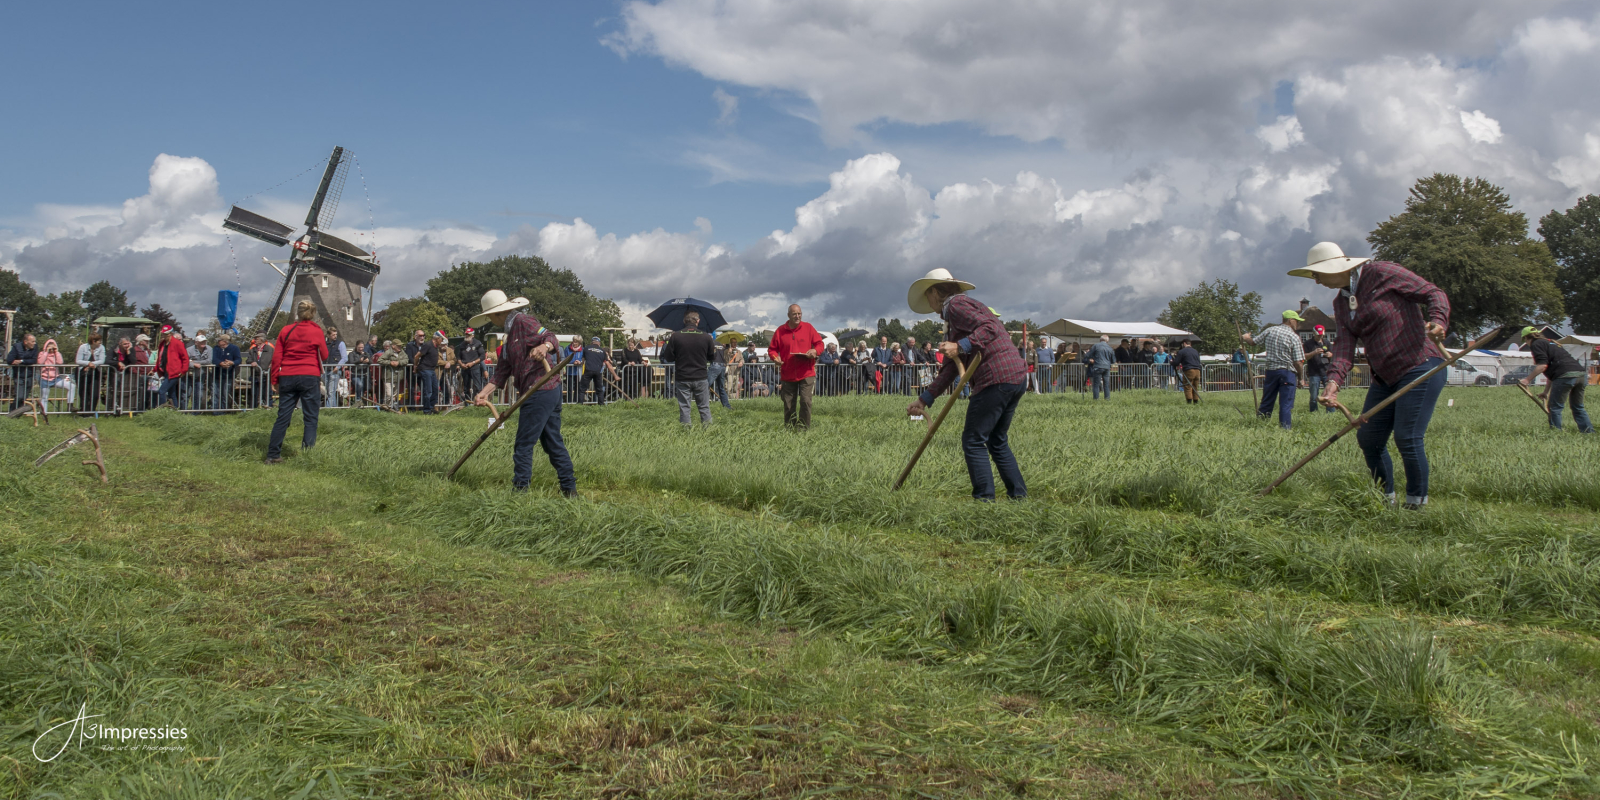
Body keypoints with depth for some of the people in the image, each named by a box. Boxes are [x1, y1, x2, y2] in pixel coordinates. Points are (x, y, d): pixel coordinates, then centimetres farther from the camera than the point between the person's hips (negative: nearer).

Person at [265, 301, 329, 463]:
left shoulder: (286, 330, 6)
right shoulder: (316, 331, -1)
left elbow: (276, 358, 5)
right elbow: (324, 356, 4)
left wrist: (275, 380, 10)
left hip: (287, 377, 3)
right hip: (310, 377, -3)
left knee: (283, 418, 7)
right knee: (310, 419, 2)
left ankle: (273, 455, 8)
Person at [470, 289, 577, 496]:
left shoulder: (523, 322, -7)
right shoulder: (509, 336, 23)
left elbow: (550, 338, -19)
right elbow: (502, 372, 16)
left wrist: (544, 347, -42)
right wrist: (485, 392, 4)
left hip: (539, 392, -10)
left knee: (523, 445, -4)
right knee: (553, 443, 14)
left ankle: (520, 489, 3)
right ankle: (570, 489, 18)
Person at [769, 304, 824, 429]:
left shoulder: (808, 327, 5)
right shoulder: (780, 331, 5)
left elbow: (820, 343, 8)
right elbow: (772, 349, 10)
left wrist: (815, 351, -14)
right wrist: (775, 357, -11)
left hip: (806, 373, -1)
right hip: (788, 375, 2)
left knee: (805, 401, -12)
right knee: (788, 405, 6)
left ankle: (804, 428, -3)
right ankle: (789, 428, 18)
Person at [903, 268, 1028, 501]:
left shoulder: (956, 305, -4)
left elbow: (990, 328, -19)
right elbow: (951, 369, 24)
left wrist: (961, 347, -27)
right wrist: (925, 399, 22)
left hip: (996, 379, -10)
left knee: (974, 441, -2)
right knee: (997, 441, 19)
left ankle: (984, 498, -1)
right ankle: (1018, 494, 20)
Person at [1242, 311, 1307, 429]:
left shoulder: (1270, 330, 3)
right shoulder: (1294, 337, -9)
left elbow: (1252, 341, 14)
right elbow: (1298, 362, -11)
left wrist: (1246, 337, 37)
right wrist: (1300, 378, 3)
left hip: (1270, 370, 4)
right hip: (1287, 372, -4)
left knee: (1267, 401, 14)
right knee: (1286, 404, -1)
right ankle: (1285, 428, -1)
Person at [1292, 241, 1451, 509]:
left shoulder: (1383, 273, -10)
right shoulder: (1341, 303, 11)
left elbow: (1434, 293, -10)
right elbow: (1345, 345, -2)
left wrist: (1438, 321, -32)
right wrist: (1334, 380, -19)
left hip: (1420, 368, -8)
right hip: (1385, 377, 8)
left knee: (1407, 438, -12)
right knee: (1368, 437, 7)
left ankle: (1418, 502, 5)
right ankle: (1385, 497, 24)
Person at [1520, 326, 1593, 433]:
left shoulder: (1536, 344, 4)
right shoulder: (1549, 343, 32)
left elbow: (1542, 365, -11)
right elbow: (1551, 371, 37)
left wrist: (1528, 379, -7)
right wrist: (1546, 392, 40)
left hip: (1566, 375, -9)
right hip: (1581, 374, 9)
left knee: (1555, 407, 1)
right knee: (1578, 407, 20)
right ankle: (1589, 432, 20)